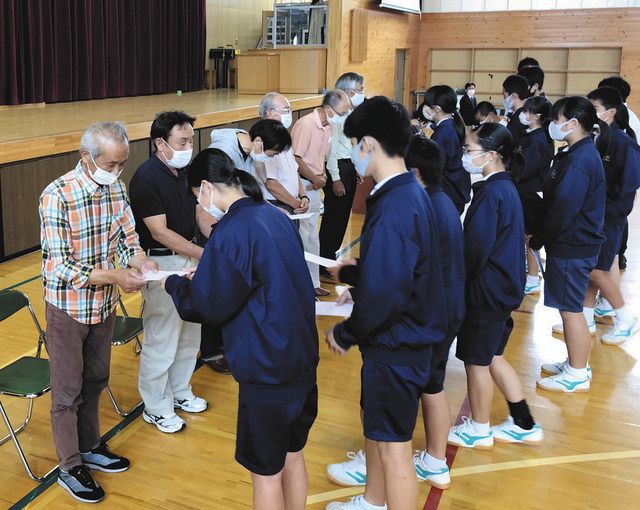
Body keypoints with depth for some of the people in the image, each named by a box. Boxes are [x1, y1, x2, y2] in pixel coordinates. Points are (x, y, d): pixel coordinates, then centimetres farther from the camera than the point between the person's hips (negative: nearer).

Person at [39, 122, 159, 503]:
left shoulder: (117, 189, -4)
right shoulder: (58, 196, -23)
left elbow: (127, 239, 3)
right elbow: (61, 265, -24)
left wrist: (141, 262, -19)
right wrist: (113, 276, -33)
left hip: (104, 304, 6)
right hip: (67, 307, -6)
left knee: (95, 381, 21)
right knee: (68, 390, 9)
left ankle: (90, 447, 41)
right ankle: (70, 468, 26)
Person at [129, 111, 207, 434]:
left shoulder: (184, 171, 5)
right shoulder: (147, 177, -18)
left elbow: (198, 211, 12)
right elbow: (160, 231, -21)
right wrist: (203, 254, -23)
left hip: (190, 258, 8)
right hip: (162, 263, -8)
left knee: (190, 334, 18)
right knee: (161, 339, 2)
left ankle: (179, 392, 37)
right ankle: (155, 407, 20)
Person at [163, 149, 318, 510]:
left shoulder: (232, 233, -21)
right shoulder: (277, 217, 3)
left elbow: (208, 307, -13)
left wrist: (175, 284, 6)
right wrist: (205, 277, 13)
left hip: (267, 370, -8)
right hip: (301, 359, 8)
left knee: (266, 471, 10)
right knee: (292, 455, 23)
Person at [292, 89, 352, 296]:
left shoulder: (327, 126, 10)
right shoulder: (305, 124, -18)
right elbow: (296, 159, -21)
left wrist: (322, 175, 0)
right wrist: (316, 179, -12)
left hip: (314, 186, 9)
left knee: (312, 238, 15)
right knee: (301, 238, -4)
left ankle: (312, 283, 25)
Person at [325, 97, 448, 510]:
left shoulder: (393, 207, -27)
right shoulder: (412, 192, 4)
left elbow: (384, 296, -28)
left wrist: (345, 334, -14)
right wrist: (355, 272, 21)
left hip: (397, 346, -10)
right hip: (406, 337, 10)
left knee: (393, 446, 5)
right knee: (376, 426, 26)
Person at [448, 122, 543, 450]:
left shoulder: (491, 193, -22)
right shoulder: (506, 187, 7)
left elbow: (476, 249, -22)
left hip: (487, 290, -9)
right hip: (504, 286, 9)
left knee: (476, 360, 8)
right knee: (492, 357, 20)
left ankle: (478, 431, 26)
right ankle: (524, 425, 30)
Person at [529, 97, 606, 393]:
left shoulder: (579, 161, -22)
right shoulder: (580, 153, 10)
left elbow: (562, 210, -23)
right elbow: (556, 200, 13)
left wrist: (537, 241, -10)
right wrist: (540, 234, 9)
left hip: (572, 249, -10)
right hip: (573, 244, 10)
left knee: (570, 309, 1)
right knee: (570, 308, 18)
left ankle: (578, 375, 14)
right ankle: (576, 363, 32)